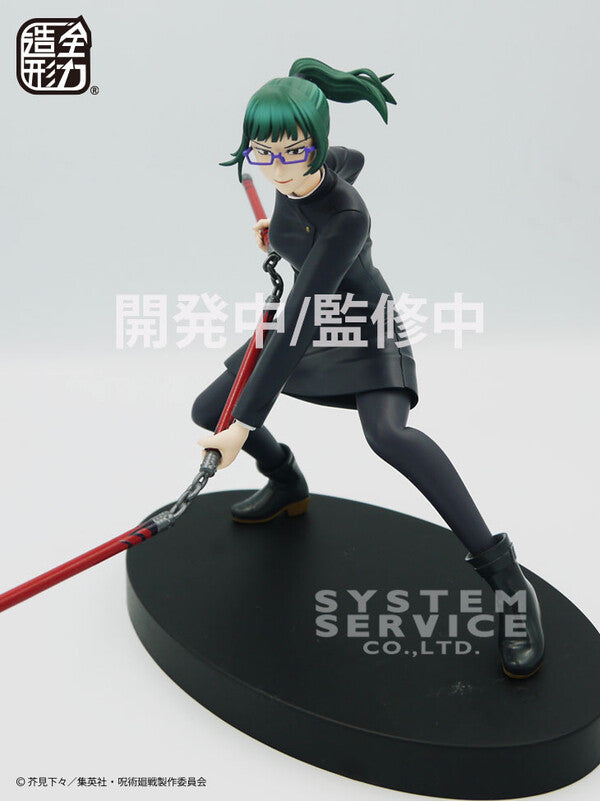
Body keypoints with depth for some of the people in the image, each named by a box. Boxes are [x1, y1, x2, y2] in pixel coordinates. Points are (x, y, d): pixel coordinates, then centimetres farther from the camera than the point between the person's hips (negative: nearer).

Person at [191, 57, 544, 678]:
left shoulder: (346, 219, -34)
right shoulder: (307, 170, -12)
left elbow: (297, 330, -37)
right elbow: (351, 159, 13)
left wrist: (246, 424, -36)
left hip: (361, 325, -8)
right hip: (305, 318, 8)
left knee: (386, 432, -36)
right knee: (209, 410, 5)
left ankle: (502, 573, -26)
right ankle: (287, 484, 32)